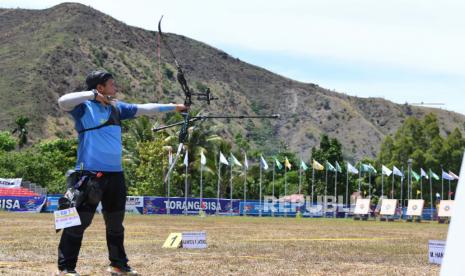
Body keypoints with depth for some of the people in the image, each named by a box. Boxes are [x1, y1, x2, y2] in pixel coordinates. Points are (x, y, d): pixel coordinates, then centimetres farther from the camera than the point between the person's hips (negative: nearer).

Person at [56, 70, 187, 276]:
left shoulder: (117, 108, 13)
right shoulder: (84, 107, -6)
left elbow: (144, 109, 20)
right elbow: (63, 101, -24)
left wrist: (173, 107, 21)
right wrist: (93, 95, -23)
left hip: (115, 174, 7)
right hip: (90, 174, -7)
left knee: (115, 223, 16)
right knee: (79, 222, -7)